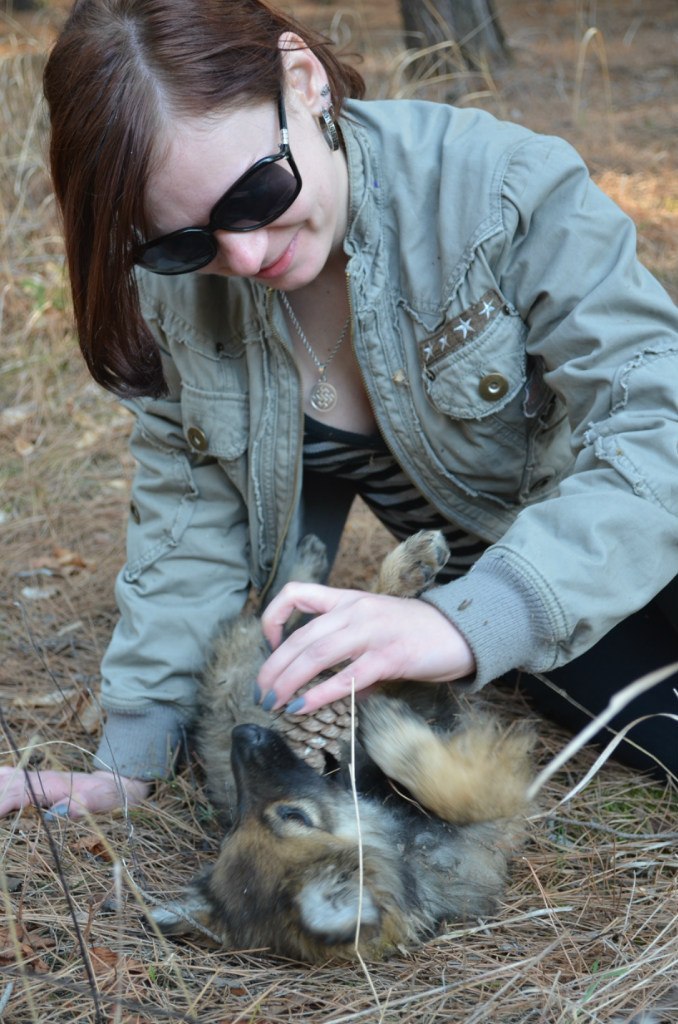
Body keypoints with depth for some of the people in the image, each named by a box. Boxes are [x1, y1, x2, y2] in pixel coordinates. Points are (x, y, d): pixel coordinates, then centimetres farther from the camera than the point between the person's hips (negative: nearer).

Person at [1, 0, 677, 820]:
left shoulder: (506, 190, -30)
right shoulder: (175, 282, -15)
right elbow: (191, 510, -7)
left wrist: (472, 620, -49)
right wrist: (128, 759, -12)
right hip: (457, 565, 2)